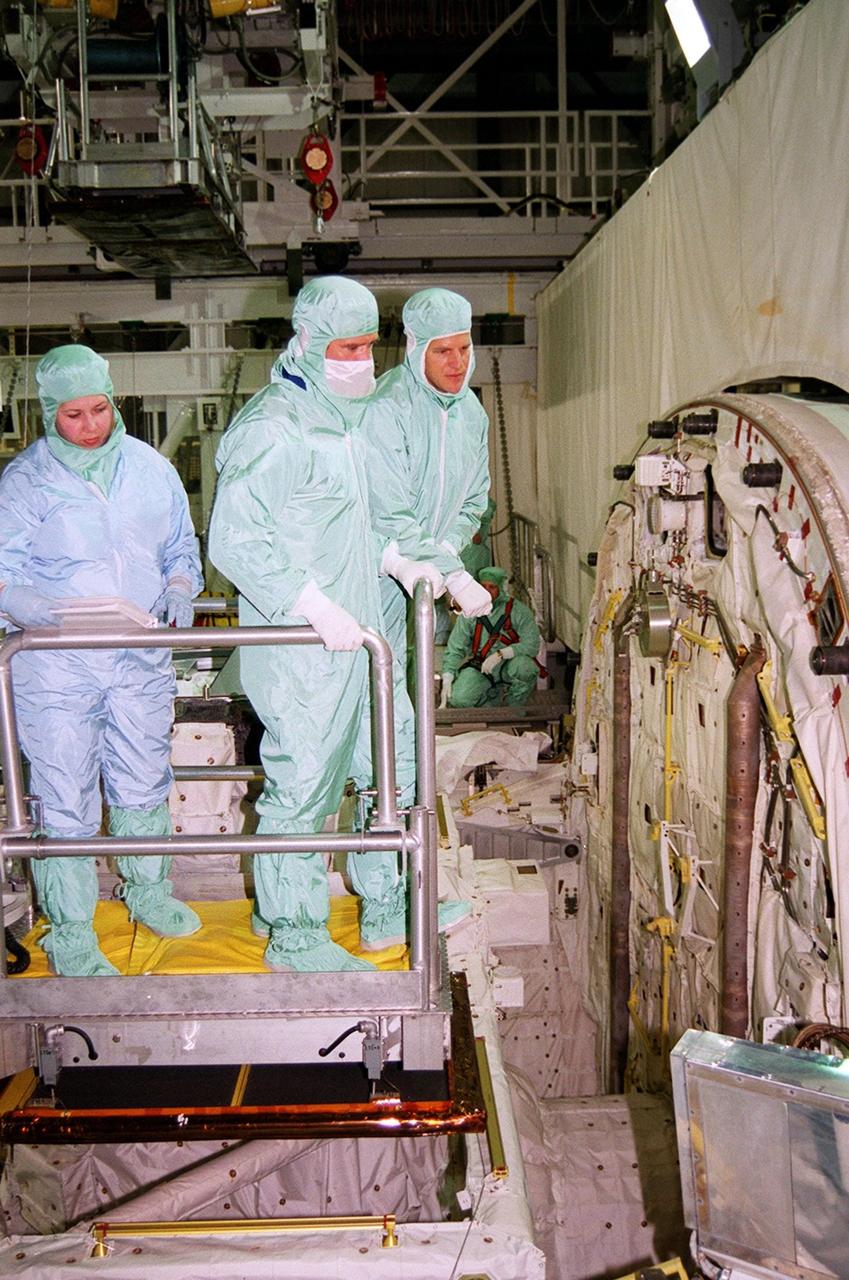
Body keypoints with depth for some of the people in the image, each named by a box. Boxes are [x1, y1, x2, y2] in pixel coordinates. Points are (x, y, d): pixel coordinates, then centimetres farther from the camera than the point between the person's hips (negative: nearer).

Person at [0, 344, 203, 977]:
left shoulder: (150, 467, 6)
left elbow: (181, 542, 16)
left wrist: (181, 587, -4)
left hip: (142, 660, 3)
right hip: (57, 665, -3)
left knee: (145, 781, 17)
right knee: (66, 800, 1)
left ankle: (148, 889, 40)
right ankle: (71, 933, 17)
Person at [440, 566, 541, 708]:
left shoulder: (519, 611, -8)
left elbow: (532, 645, -19)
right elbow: (454, 649, 1)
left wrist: (500, 654, -30)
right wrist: (447, 681, -10)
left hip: (509, 663, -2)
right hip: (480, 667, 2)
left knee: (522, 665, -37)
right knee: (459, 699, -24)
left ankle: (515, 709, -6)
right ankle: (494, 695, 10)